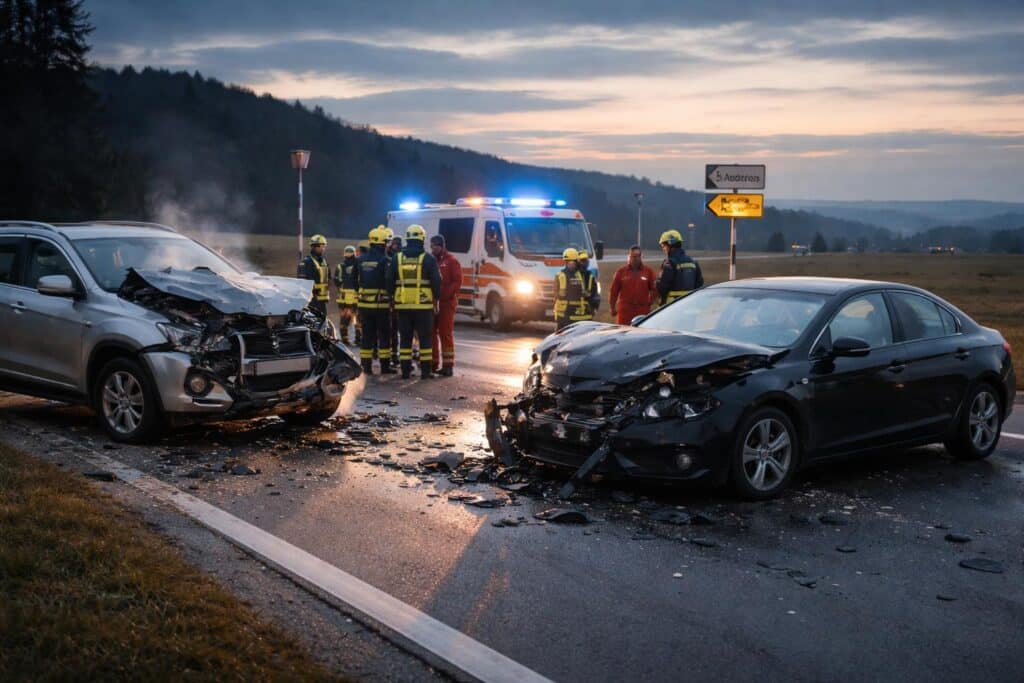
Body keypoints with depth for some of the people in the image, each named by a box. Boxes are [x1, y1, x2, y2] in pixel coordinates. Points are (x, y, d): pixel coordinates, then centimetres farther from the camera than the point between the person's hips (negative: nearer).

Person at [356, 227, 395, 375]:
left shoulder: (361, 260, 7)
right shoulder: (385, 260, -12)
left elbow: (356, 282, 14)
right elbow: (390, 283, -14)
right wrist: (392, 299, -3)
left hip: (364, 304, 5)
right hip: (381, 303, -5)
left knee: (367, 335, 10)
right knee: (384, 335, 3)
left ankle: (366, 366, 10)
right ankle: (385, 366, 5)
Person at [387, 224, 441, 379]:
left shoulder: (397, 258, 5)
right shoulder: (428, 258, -4)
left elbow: (389, 281, 7)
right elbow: (436, 281, -3)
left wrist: (393, 297, 17)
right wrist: (436, 298, 8)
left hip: (403, 305, 3)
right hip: (423, 305, -2)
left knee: (405, 338, 8)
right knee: (425, 338, 4)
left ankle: (405, 370, 8)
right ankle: (425, 370, 4)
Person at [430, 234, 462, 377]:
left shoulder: (451, 261, -3)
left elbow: (457, 282, -10)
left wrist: (444, 295, -18)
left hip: (446, 303, -6)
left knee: (446, 334, -5)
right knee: (431, 333, 9)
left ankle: (448, 365, -4)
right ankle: (433, 363, 18)